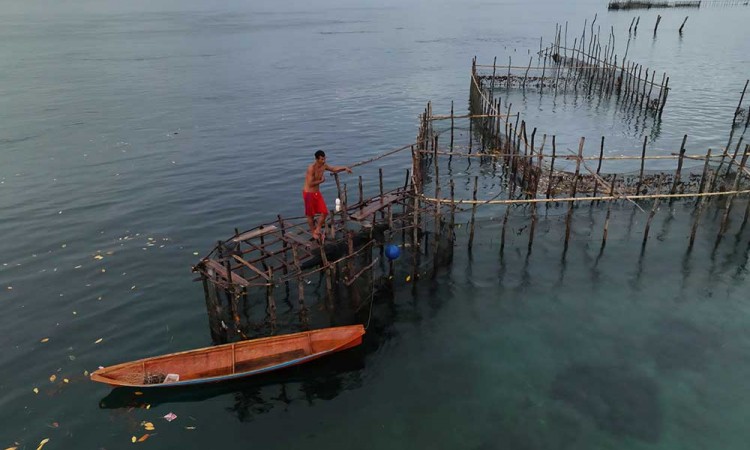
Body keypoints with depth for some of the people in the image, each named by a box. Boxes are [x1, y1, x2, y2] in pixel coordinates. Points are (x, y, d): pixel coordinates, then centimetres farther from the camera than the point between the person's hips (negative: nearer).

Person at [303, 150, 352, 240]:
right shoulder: (311, 168, -24)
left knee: (324, 212, 3)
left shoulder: (324, 166, -1)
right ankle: (313, 232, 27)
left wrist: (345, 168, 2)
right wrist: (321, 181, -13)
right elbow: (310, 183, -26)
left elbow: (334, 169, 16)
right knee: (310, 215, 8)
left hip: (317, 192, 7)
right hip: (308, 193, -7)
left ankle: (317, 230, 21)